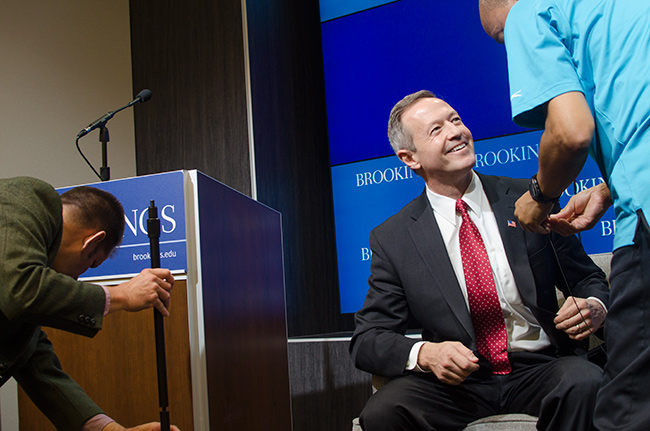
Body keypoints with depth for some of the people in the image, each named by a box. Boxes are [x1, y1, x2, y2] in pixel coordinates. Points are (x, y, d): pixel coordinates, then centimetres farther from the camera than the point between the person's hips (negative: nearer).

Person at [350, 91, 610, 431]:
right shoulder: (392, 239, -1)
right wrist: (424, 353, -21)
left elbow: (588, 279, 11)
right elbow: (367, 339, -1)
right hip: (458, 379, 0)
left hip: (538, 370, 1)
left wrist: (594, 308, -13)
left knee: (585, 383, -32)